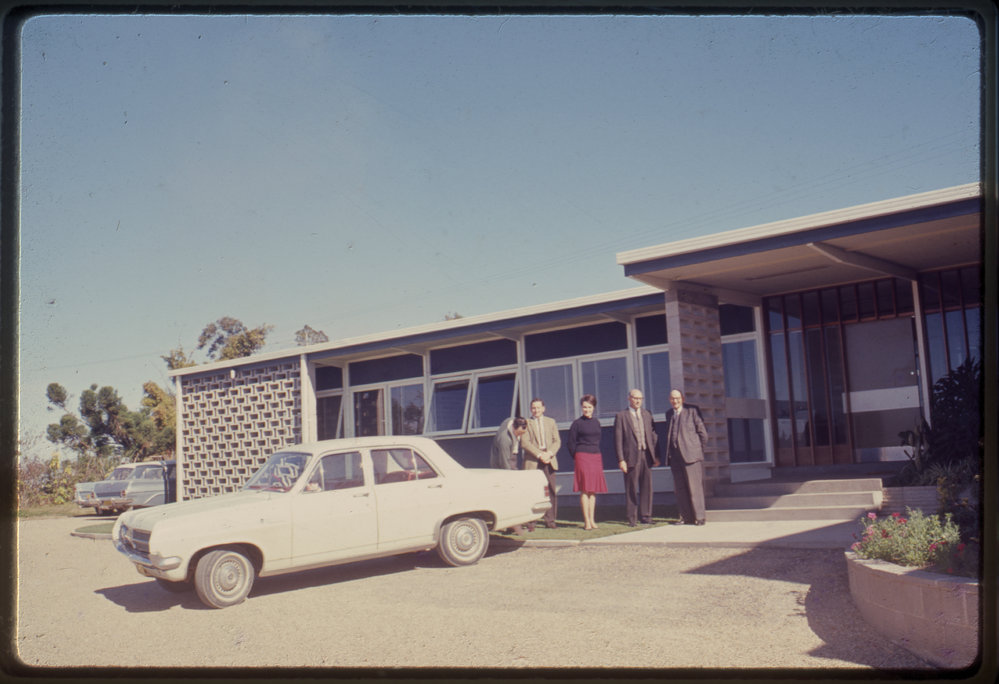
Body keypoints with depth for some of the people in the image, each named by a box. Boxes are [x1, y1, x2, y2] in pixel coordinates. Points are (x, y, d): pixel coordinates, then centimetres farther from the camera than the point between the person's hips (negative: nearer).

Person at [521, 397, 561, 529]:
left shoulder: (551, 422, 17)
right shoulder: (526, 423, 7)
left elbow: (557, 441, 10)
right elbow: (524, 442, -4)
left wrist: (549, 453, -8)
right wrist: (539, 454, -13)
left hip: (549, 460, 3)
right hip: (532, 462, -3)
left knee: (551, 491, -1)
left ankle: (550, 520, 5)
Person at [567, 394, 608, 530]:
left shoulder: (596, 422, 12)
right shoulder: (577, 423, -3)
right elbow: (570, 442, -1)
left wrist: (599, 457, 14)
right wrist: (576, 457, 1)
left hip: (596, 458, 5)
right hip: (583, 458, -5)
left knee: (593, 489, 7)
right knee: (584, 489, -6)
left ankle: (592, 520, 12)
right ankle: (587, 521, -5)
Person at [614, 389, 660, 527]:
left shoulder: (647, 415, 14)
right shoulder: (621, 416, 0)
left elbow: (653, 435, 13)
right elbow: (618, 439, -4)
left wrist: (656, 455, 6)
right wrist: (621, 459, -10)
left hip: (646, 456, 4)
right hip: (631, 457, -4)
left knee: (647, 487, 5)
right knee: (631, 489, 1)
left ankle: (646, 516, 14)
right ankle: (632, 518, 10)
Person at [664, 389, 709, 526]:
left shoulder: (692, 411, 1)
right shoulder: (669, 415, 17)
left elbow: (703, 432, 1)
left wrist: (699, 450, 0)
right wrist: (669, 455, 12)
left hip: (691, 455, -5)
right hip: (675, 457, 5)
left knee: (695, 487, -5)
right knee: (680, 488, 4)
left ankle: (699, 517, 0)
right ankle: (686, 517, 10)